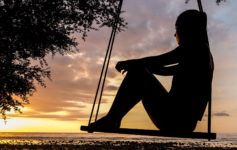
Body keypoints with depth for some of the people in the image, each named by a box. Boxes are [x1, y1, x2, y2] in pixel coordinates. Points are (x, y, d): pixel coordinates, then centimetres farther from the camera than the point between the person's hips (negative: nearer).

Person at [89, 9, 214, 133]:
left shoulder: (195, 46, -5)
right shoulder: (203, 52, 22)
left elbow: (158, 61, -9)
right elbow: (165, 70, 26)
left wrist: (127, 63, 5)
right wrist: (134, 65, 21)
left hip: (176, 118, -9)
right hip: (185, 122, 9)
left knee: (136, 72, -6)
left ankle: (111, 120, -2)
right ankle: (112, 120, 19)